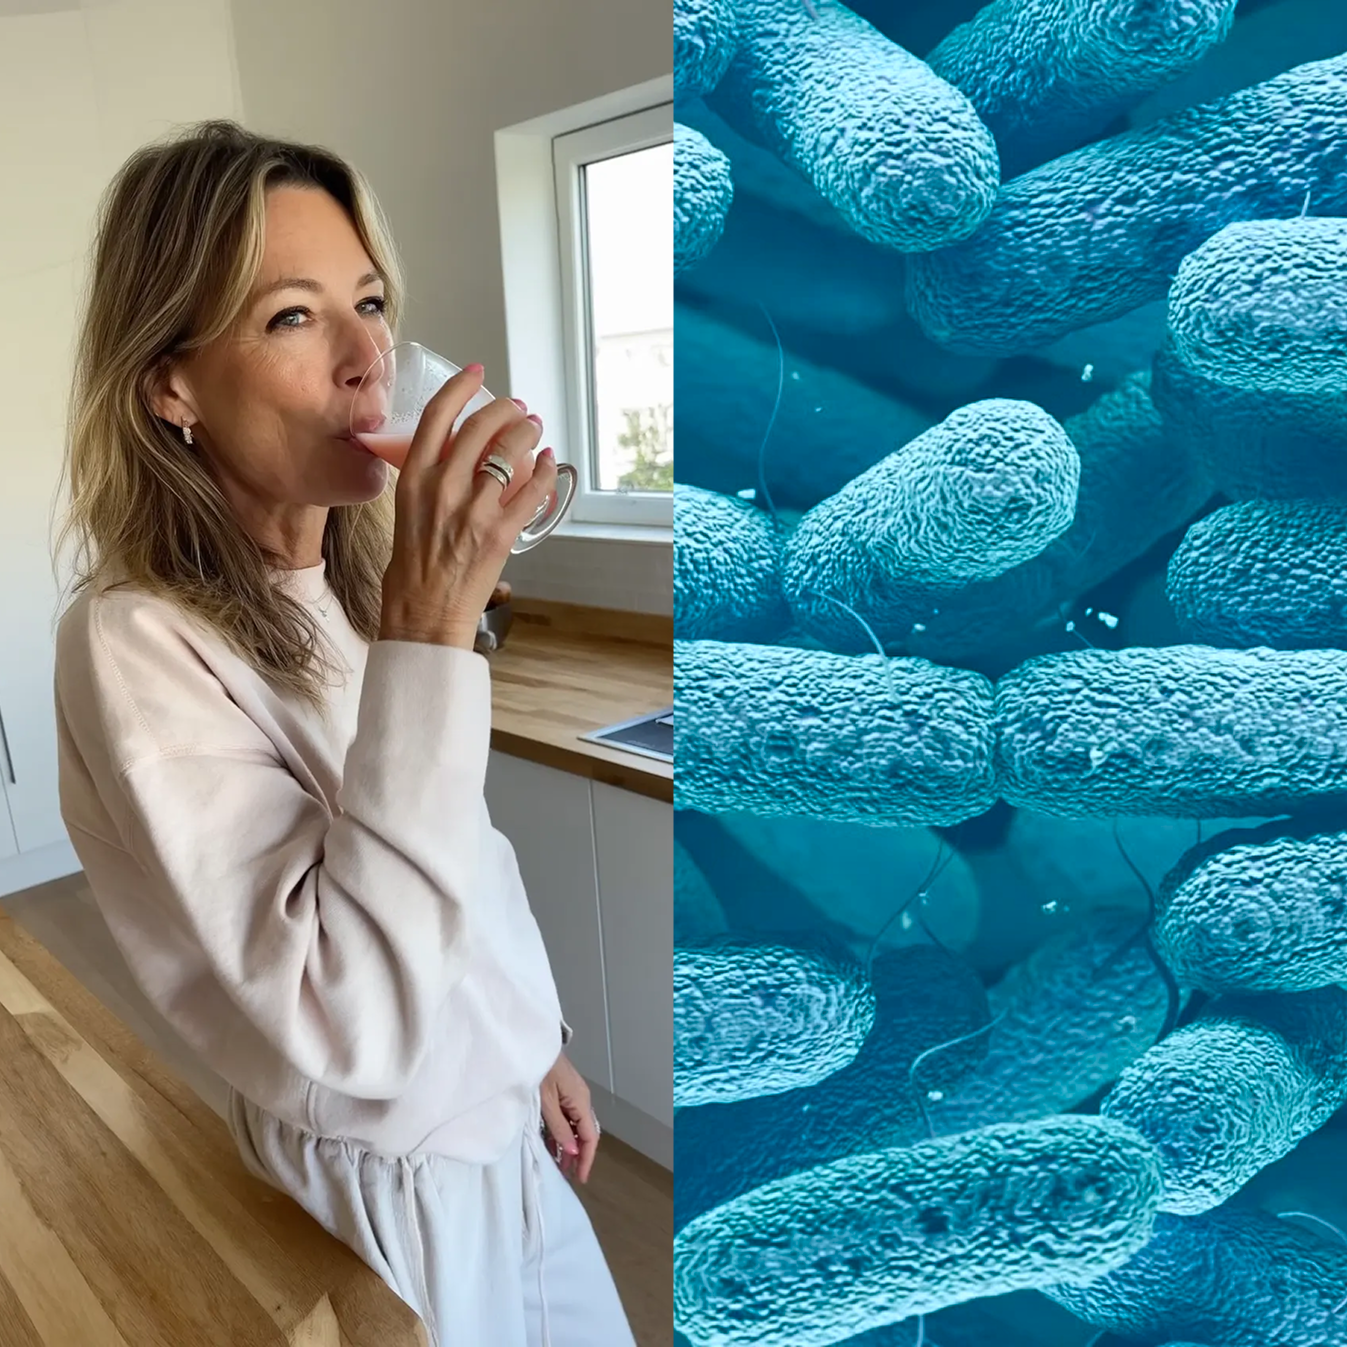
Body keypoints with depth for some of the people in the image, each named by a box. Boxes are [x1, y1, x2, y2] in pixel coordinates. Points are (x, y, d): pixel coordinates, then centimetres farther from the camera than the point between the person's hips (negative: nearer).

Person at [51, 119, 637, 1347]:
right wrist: (428, 637, -37)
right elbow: (358, 1034, -33)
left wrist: (537, 1042, 13)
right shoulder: (138, 646, -25)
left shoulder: (359, 589, -3)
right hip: (389, 1189, -6)